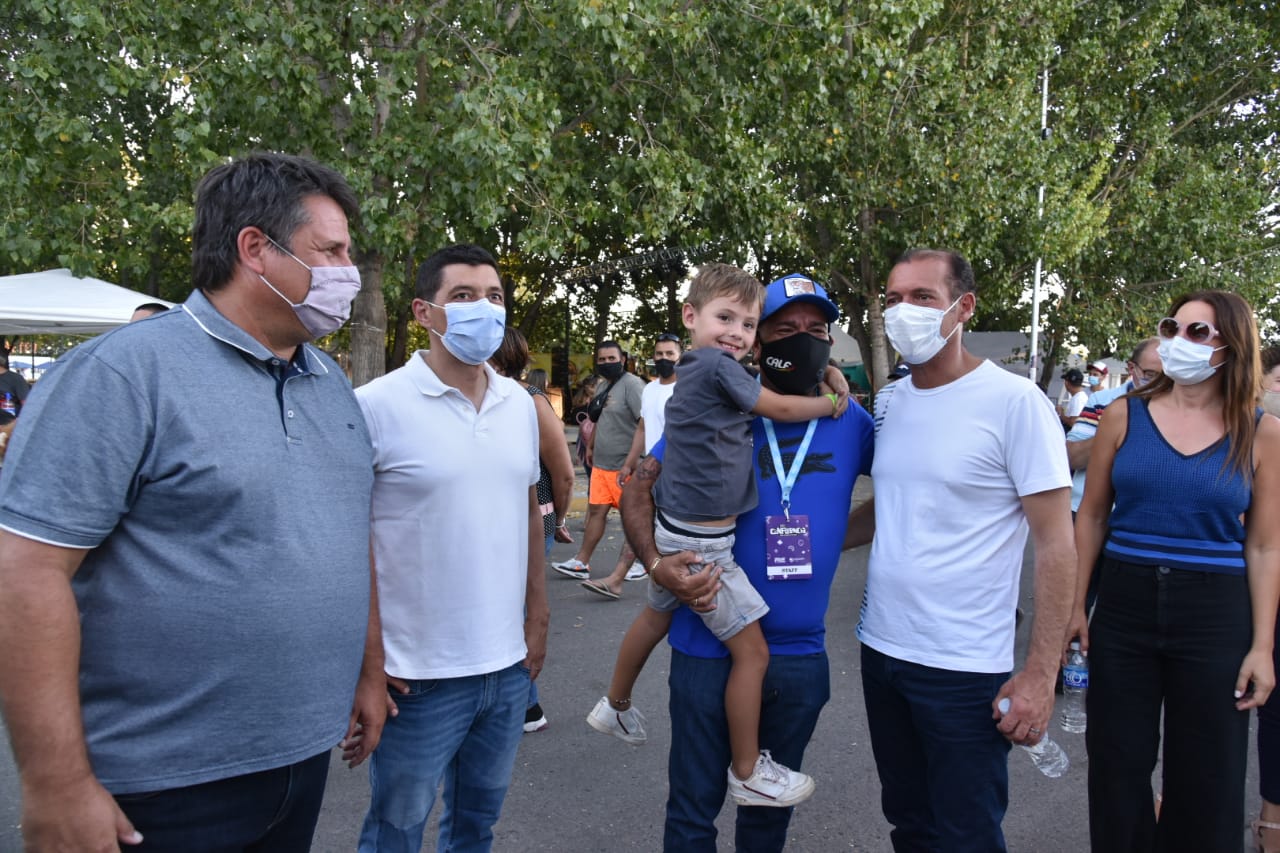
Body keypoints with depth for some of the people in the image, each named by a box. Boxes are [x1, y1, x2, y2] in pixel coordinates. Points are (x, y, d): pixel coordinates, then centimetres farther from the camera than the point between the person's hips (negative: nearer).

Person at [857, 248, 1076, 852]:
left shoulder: (1014, 401, -12)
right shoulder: (887, 403, 5)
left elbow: (1055, 542, -12)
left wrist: (1041, 673, -15)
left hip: (965, 668, -5)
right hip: (881, 649, 6)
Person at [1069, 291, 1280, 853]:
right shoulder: (1124, 415, -1)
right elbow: (1092, 517, 5)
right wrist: (1074, 606, 4)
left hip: (1215, 617, 0)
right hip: (1124, 607, 1)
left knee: (1205, 779, 12)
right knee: (1117, 767, 11)